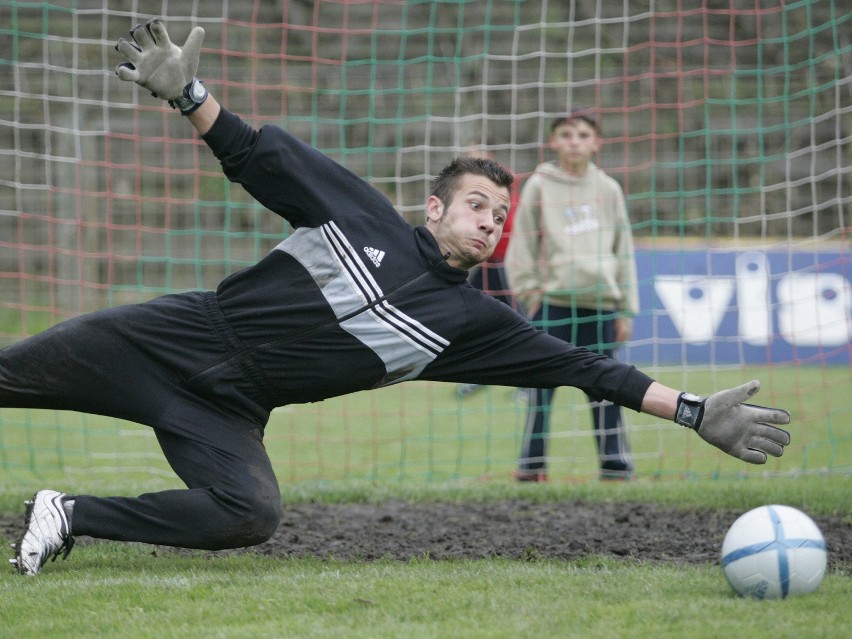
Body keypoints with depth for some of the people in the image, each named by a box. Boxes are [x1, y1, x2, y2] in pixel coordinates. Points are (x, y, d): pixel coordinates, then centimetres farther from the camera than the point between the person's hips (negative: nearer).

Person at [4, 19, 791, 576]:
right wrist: (186, 91, -14)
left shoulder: (471, 320, 4)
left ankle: (70, 517, -18)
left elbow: (582, 368, 1)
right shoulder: (360, 211, 0)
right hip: (180, 334, -1)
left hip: (227, 410, 1)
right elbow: (256, 155, 3)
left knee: (249, 515, -30)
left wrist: (696, 414, -6)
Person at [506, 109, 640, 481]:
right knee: (542, 385, -2)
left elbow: (623, 251, 12)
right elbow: (521, 246, 4)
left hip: (600, 302, 2)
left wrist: (625, 310, 9)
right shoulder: (539, 186, 2)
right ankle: (532, 464, 2)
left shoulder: (608, 190, 9)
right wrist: (530, 292, -5)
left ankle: (615, 464, 9)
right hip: (552, 301, -2)